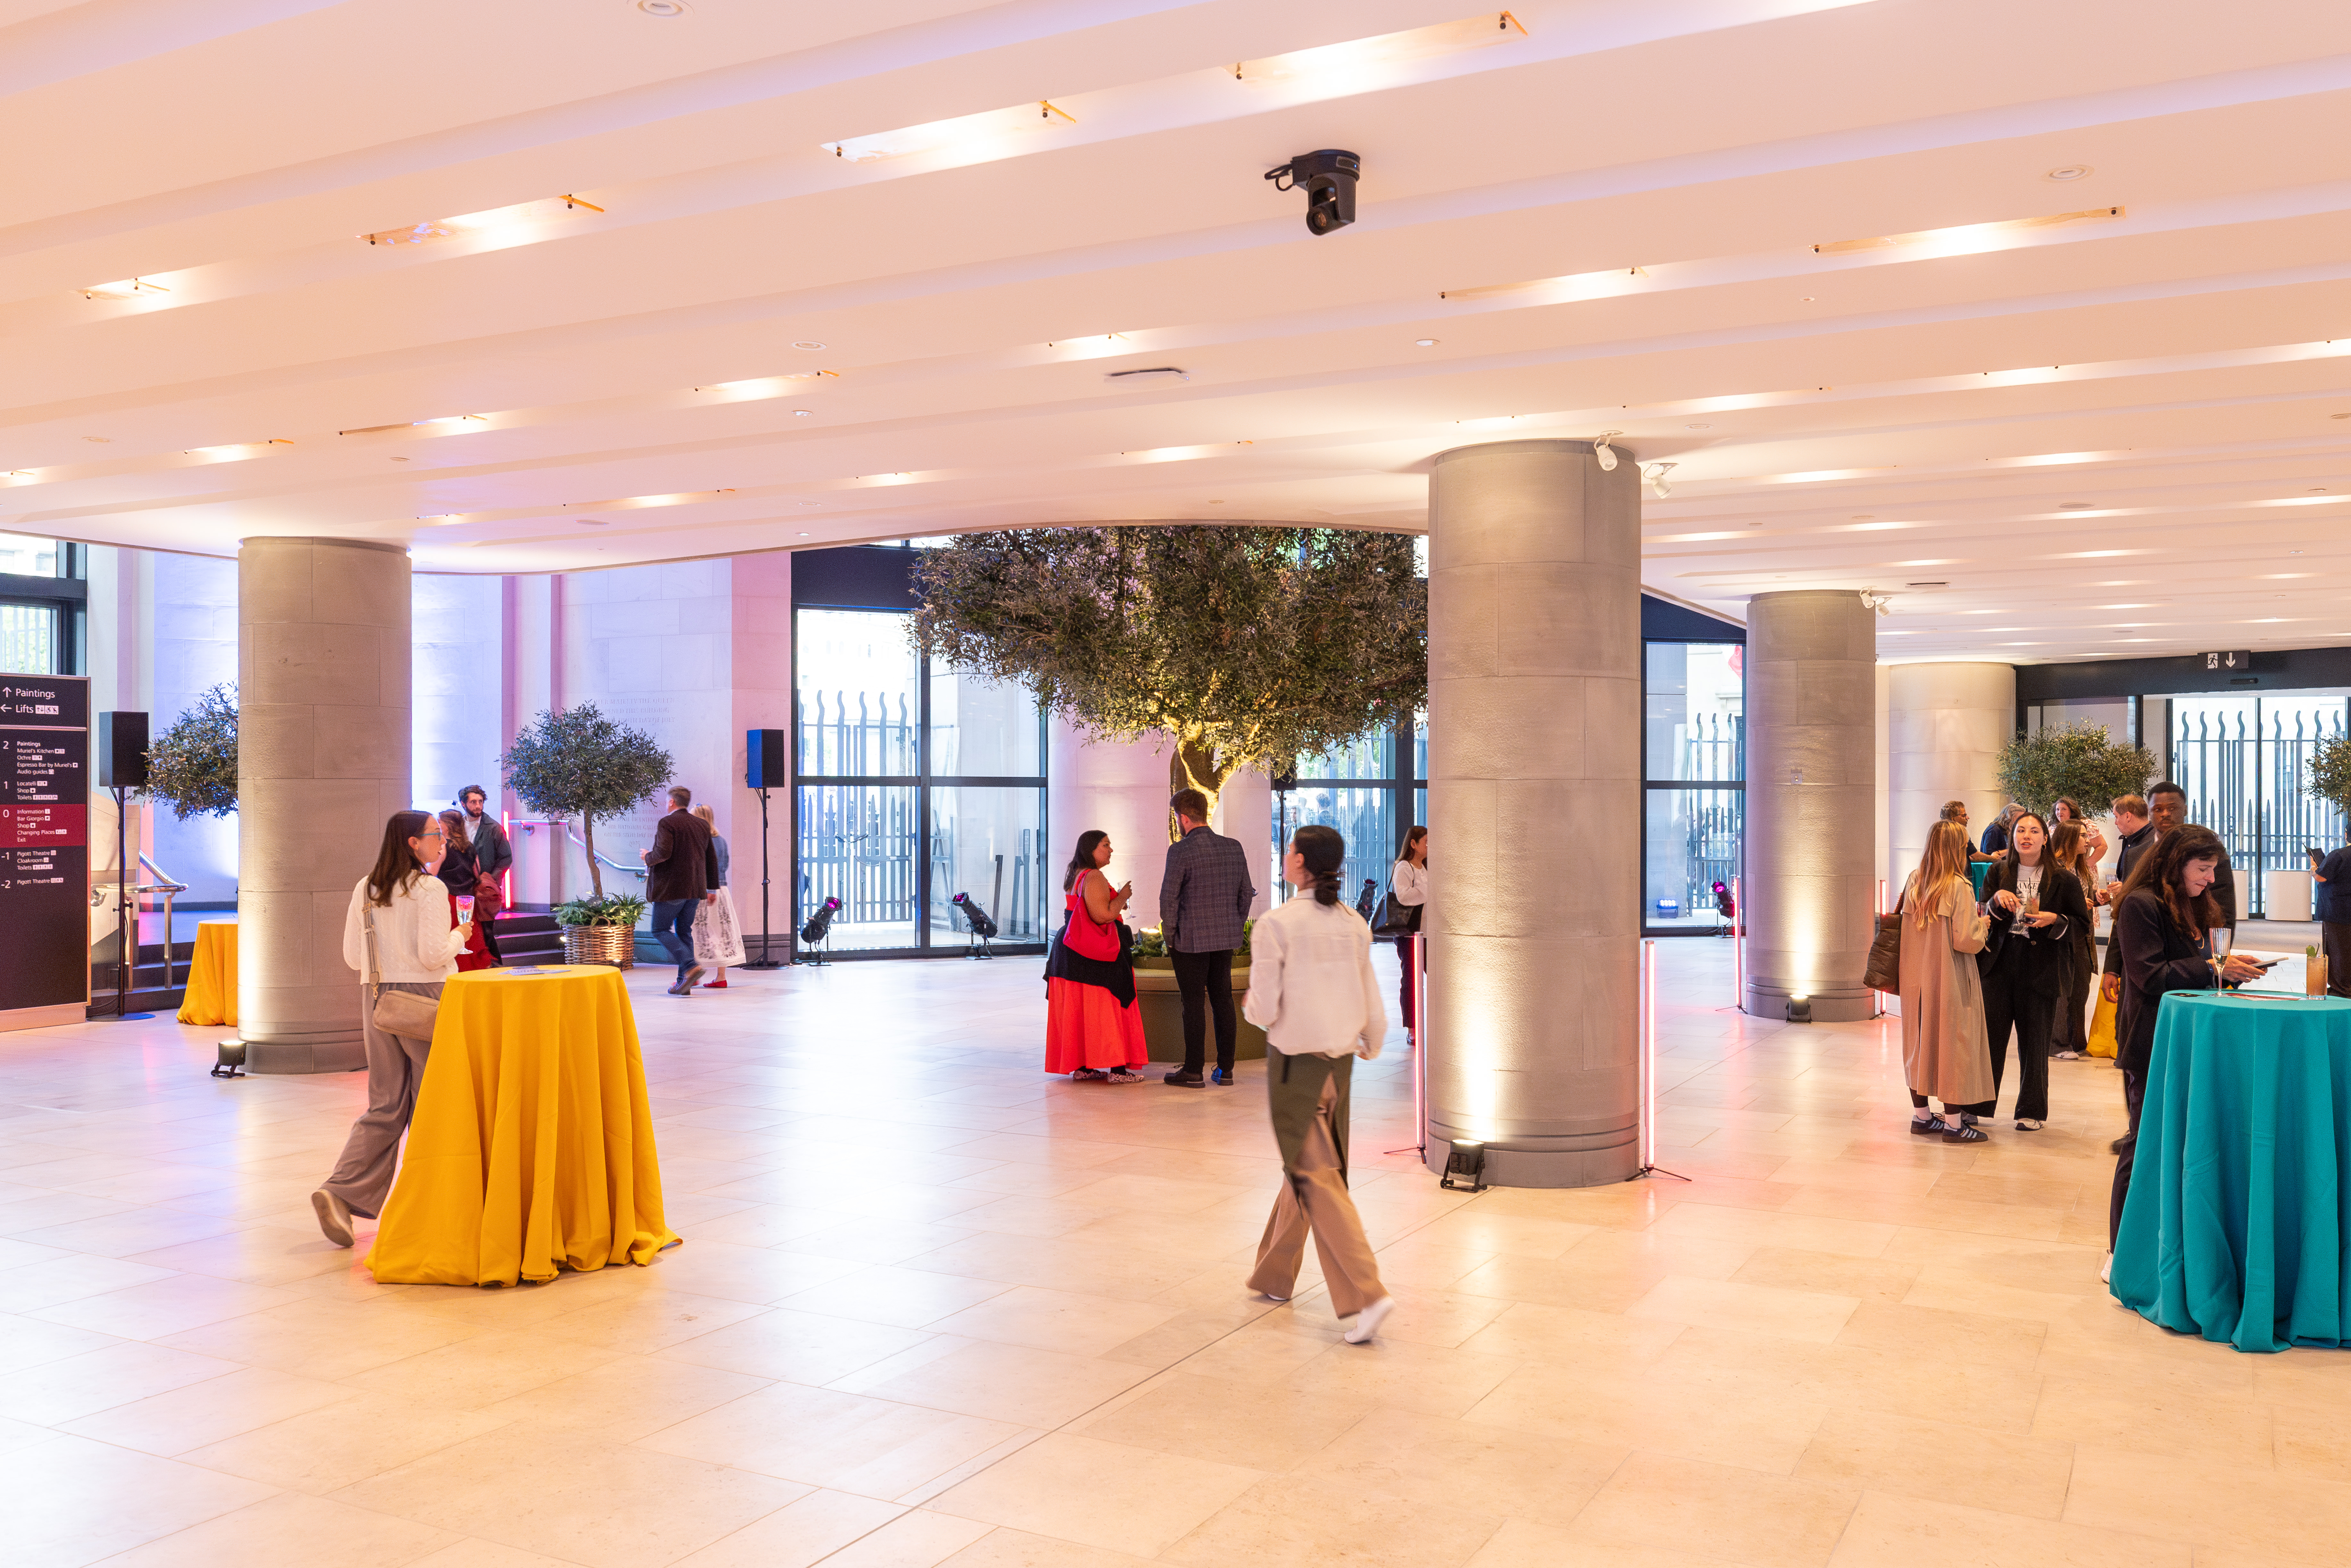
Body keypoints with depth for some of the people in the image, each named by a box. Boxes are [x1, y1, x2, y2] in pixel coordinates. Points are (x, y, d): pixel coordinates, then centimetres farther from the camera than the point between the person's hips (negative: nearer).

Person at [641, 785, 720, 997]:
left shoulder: (666, 823, -10)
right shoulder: (701, 825, 12)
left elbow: (663, 853, -23)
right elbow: (712, 859, 15)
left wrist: (648, 857, 0)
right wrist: (712, 889, 21)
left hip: (671, 888, -7)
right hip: (695, 889, 7)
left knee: (660, 930, 2)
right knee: (684, 932, 13)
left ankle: (691, 966, -17)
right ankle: (684, 983, 10)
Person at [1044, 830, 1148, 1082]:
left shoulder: (1074, 876, 14)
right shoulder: (1094, 878, -17)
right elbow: (1102, 915, -25)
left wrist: (1116, 903, 21)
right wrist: (1122, 897, -10)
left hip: (1071, 949, 10)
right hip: (1095, 957, -10)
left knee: (1077, 1009, 9)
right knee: (1107, 1008, -4)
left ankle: (1081, 1067, 14)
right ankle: (1117, 1069, -2)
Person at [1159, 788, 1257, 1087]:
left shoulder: (1180, 851, -13)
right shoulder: (1235, 848, 4)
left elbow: (1169, 898, -13)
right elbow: (1246, 893, 9)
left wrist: (1169, 936, -2)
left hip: (1190, 940, -5)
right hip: (1226, 939, 5)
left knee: (1194, 1004, 1)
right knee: (1223, 1000, 12)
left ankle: (1193, 1071, 6)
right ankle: (1226, 1069, 16)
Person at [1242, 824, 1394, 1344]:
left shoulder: (1276, 925, -15)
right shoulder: (1354, 925, 2)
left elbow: (1263, 1011, -15)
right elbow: (1372, 1005, 7)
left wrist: (1250, 1005, 8)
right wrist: (1371, 1048, 26)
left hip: (1296, 1062, -6)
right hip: (1340, 1061, 6)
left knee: (1317, 1177, -2)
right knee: (1304, 1166, 20)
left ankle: (1365, 1295, -12)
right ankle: (1275, 1274, 36)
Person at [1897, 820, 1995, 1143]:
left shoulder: (1914, 882, 2)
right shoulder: (1959, 888, -16)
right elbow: (1967, 941, -19)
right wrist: (1982, 924, 2)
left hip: (1917, 978, 6)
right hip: (1950, 981, -6)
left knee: (1921, 1041, 14)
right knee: (1953, 1043, 3)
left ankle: (1921, 1115, 23)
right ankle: (1954, 1123, 9)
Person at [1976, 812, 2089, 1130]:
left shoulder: (2063, 880, -1)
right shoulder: (1997, 874, 6)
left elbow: (2083, 922, 4)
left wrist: (2055, 920, -15)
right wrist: (1997, 901, -14)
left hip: (2040, 969, -1)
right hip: (1999, 964, 2)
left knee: (2034, 1043, 7)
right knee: (1988, 1036, 1)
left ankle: (2032, 1112, 20)